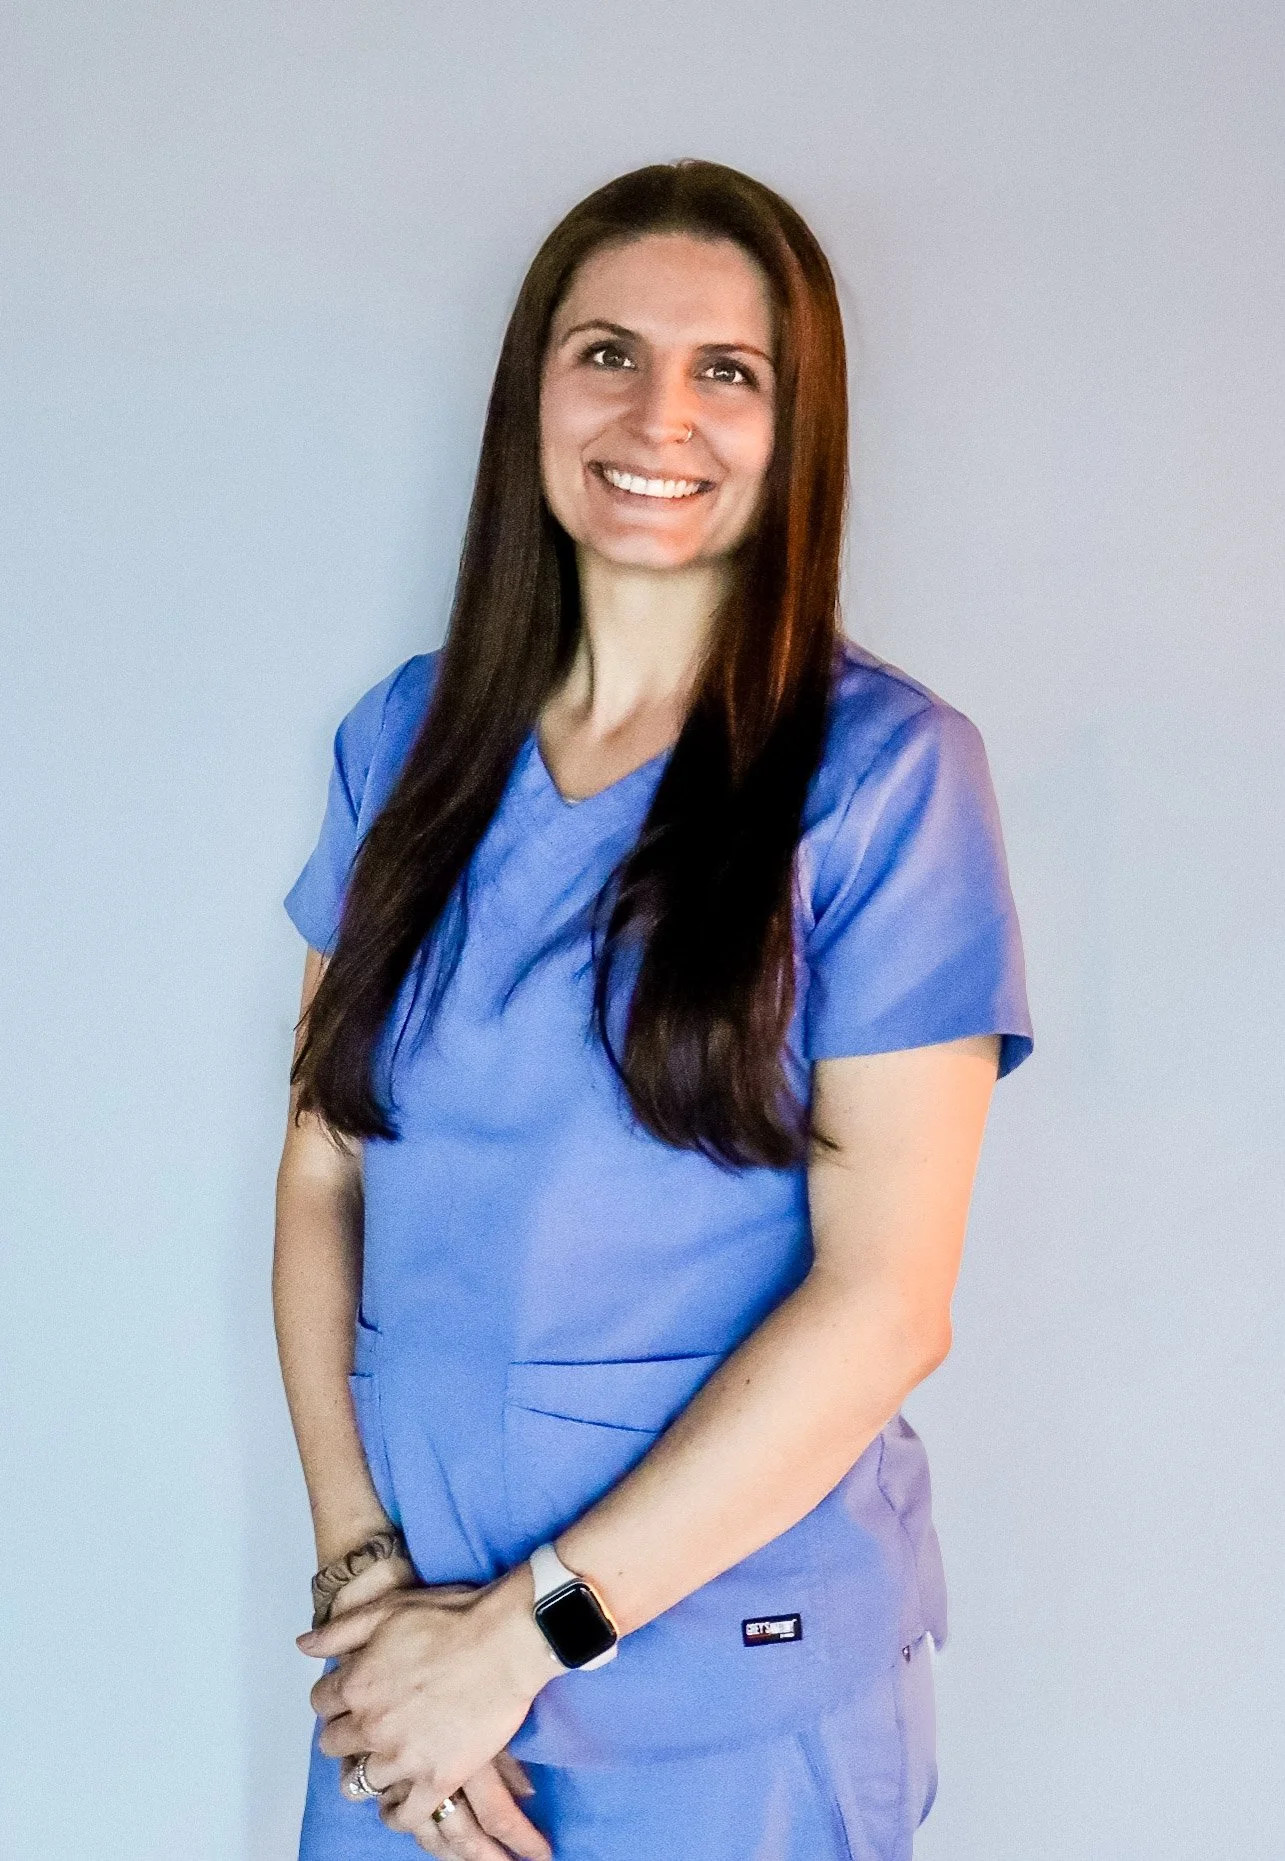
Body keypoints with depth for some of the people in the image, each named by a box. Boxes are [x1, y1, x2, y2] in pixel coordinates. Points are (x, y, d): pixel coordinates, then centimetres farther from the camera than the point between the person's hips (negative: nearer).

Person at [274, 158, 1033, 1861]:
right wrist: (359, 1565, -10)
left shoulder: (884, 771, -11)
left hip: (733, 1683, -3)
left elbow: (887, 1303, -14)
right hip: (411, 1627, 4)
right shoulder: (409, 740, 3)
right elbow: (321, 1171, 2)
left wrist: (524, 1630, -13)